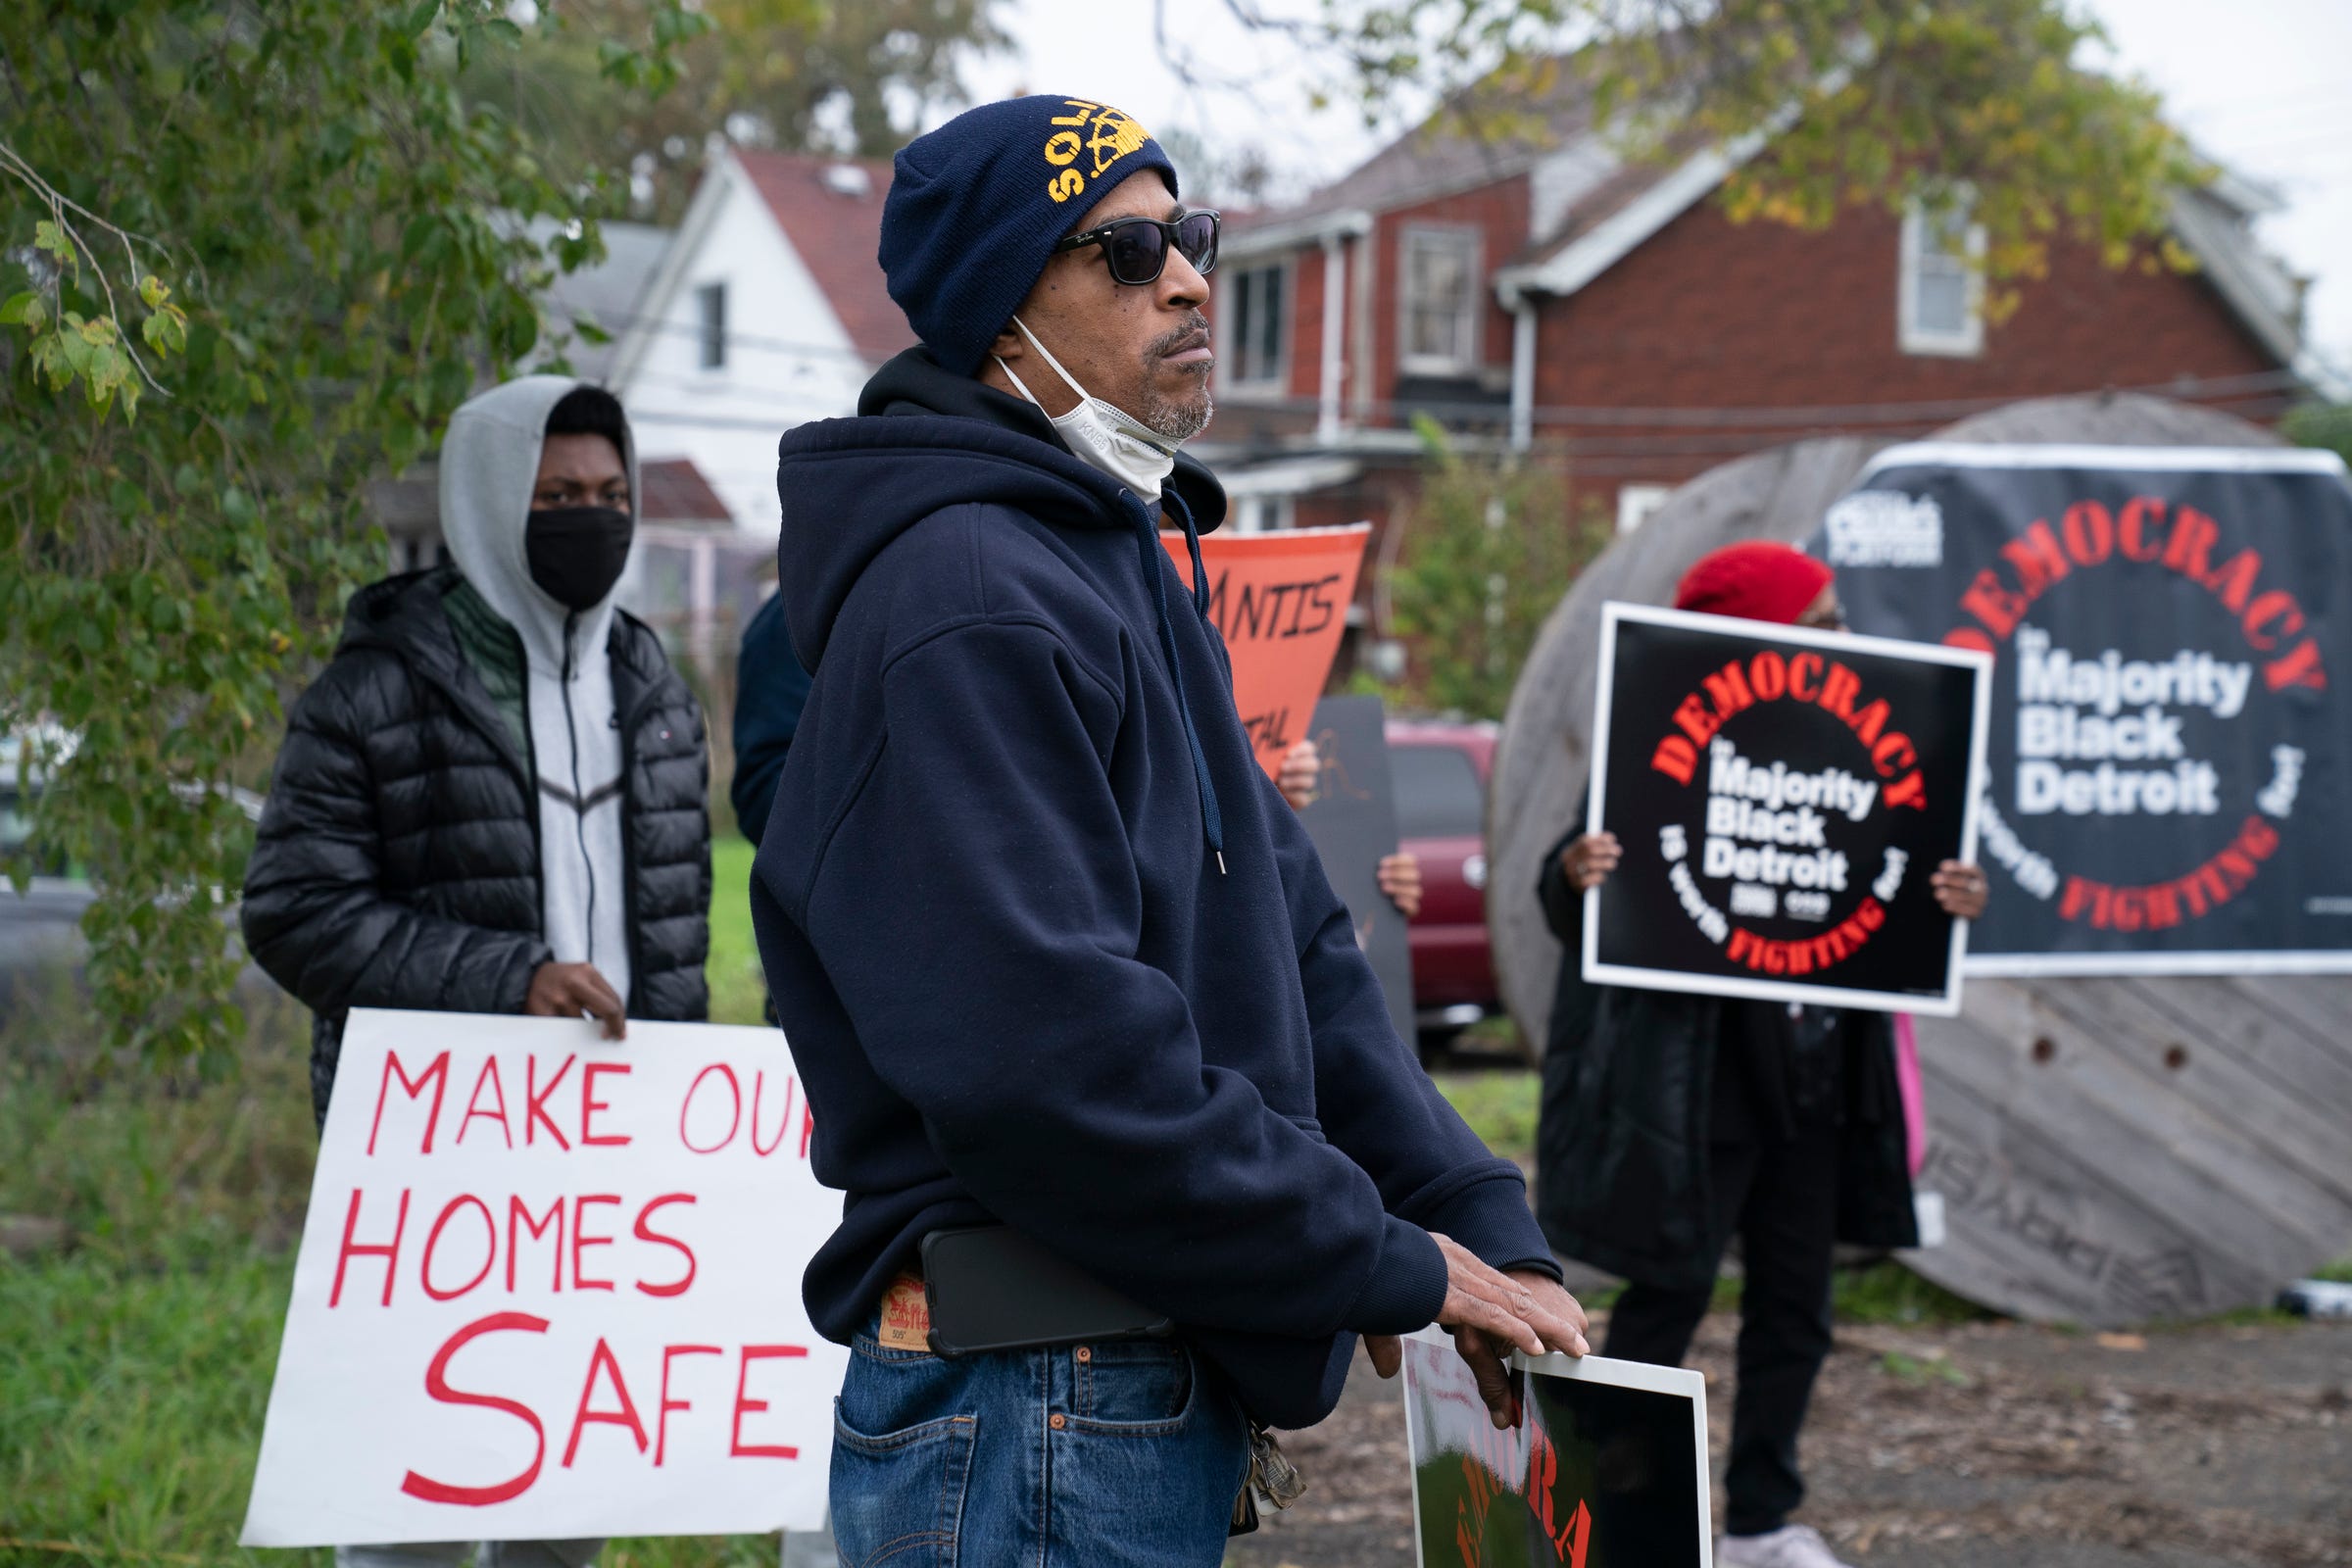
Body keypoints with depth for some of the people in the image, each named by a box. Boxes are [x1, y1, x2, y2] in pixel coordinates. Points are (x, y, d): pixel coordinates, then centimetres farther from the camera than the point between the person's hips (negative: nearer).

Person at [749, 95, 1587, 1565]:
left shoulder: (1125, 572, 17)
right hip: (1036, 1426, -10)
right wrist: (1394, 1265, -17)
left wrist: (1481, 1225, 5)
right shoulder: (968, 611, -17)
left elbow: (1292, 941, 15)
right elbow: (1049, 1054, -25)